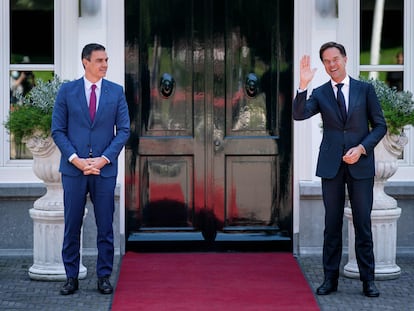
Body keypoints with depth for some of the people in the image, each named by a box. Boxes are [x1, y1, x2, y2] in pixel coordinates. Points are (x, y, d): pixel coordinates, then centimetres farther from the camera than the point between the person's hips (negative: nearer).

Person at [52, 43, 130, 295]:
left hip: (105, 169, 1)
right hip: (73, 169, 0)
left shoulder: (116, 92, 5)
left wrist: (104, 159, -9)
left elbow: (123, 130, 2)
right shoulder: (67, 91, 3)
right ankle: (71, 278, 11)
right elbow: (58, 130, 1)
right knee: (72, 226, 3)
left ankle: (104, 277, 12)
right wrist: (75, 159, -11)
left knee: (105, 227, 4)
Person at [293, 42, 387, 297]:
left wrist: (362, 148, -9)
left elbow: (380, 125, 4)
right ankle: (331, 278, 10)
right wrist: (303, 85, -22)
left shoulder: (365, 89, 5)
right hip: (331, 165, 1)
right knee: (332, 224, 5)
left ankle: (368, 279, 7)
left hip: (360, 165, -1)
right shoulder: (320, 93, 6)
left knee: (363, 224, 1)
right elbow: (299, 115, -10)